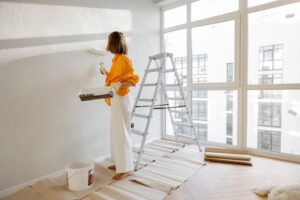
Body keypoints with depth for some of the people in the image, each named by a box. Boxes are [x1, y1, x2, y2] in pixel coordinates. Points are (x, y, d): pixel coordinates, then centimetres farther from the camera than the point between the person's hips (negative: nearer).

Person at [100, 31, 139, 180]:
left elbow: (134, 79, -18)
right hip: (115, 100, 10)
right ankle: (119, 162, 28)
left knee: (122, 133, -5)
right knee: (115, 132, 15)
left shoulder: (124, 59, -13)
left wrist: (120, 85, -31)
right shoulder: (116, 59, 15)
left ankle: (126, 168, 6)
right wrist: (106, 73, 33)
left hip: (121, 100, -10)